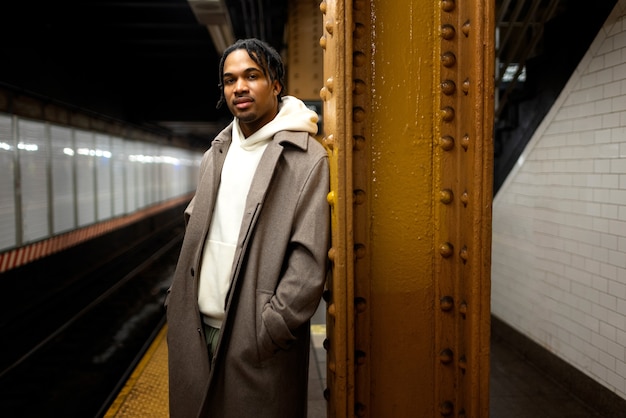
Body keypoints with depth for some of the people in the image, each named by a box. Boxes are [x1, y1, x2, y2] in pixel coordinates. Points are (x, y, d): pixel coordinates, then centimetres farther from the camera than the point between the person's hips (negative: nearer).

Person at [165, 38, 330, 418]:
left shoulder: (307, 159, -9)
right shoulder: (217, 154, 12)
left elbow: (310, 262, -14)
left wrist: (266, 334, -16)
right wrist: (178, 305, 8)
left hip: (258, 339, -5)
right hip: (198, 328, 6)